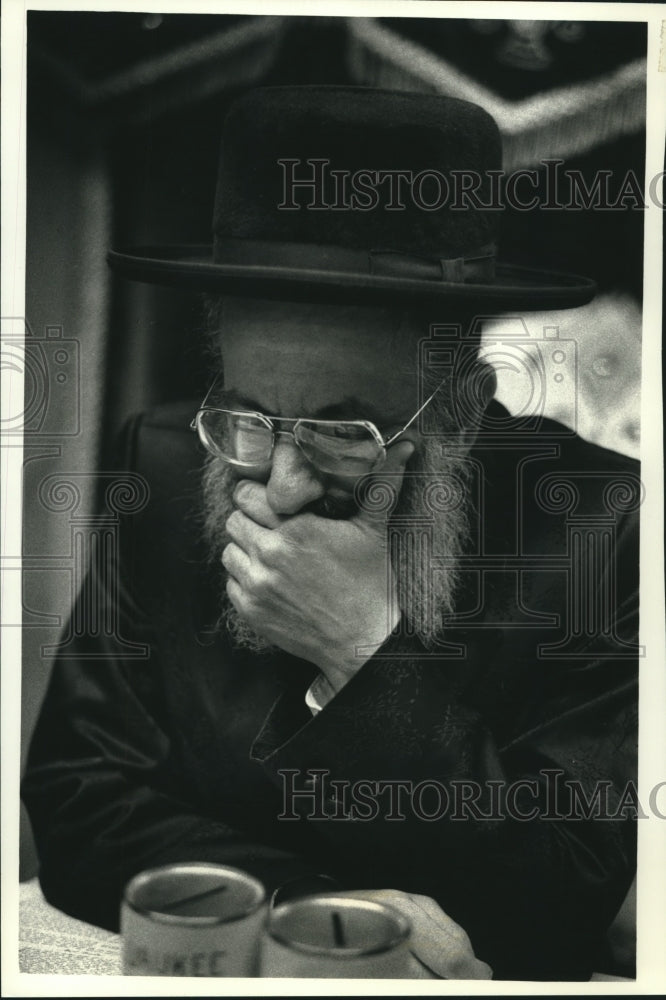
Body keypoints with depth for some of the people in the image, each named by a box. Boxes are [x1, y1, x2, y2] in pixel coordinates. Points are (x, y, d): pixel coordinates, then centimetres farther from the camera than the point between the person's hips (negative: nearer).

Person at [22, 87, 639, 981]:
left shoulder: (601, 528, -14)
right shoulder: (167, 479, -8)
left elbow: (566, 905, -13)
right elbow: (79, 806, -5)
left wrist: (369, 654, -23)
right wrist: (322, 909, -17)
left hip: (470, 978, -1)